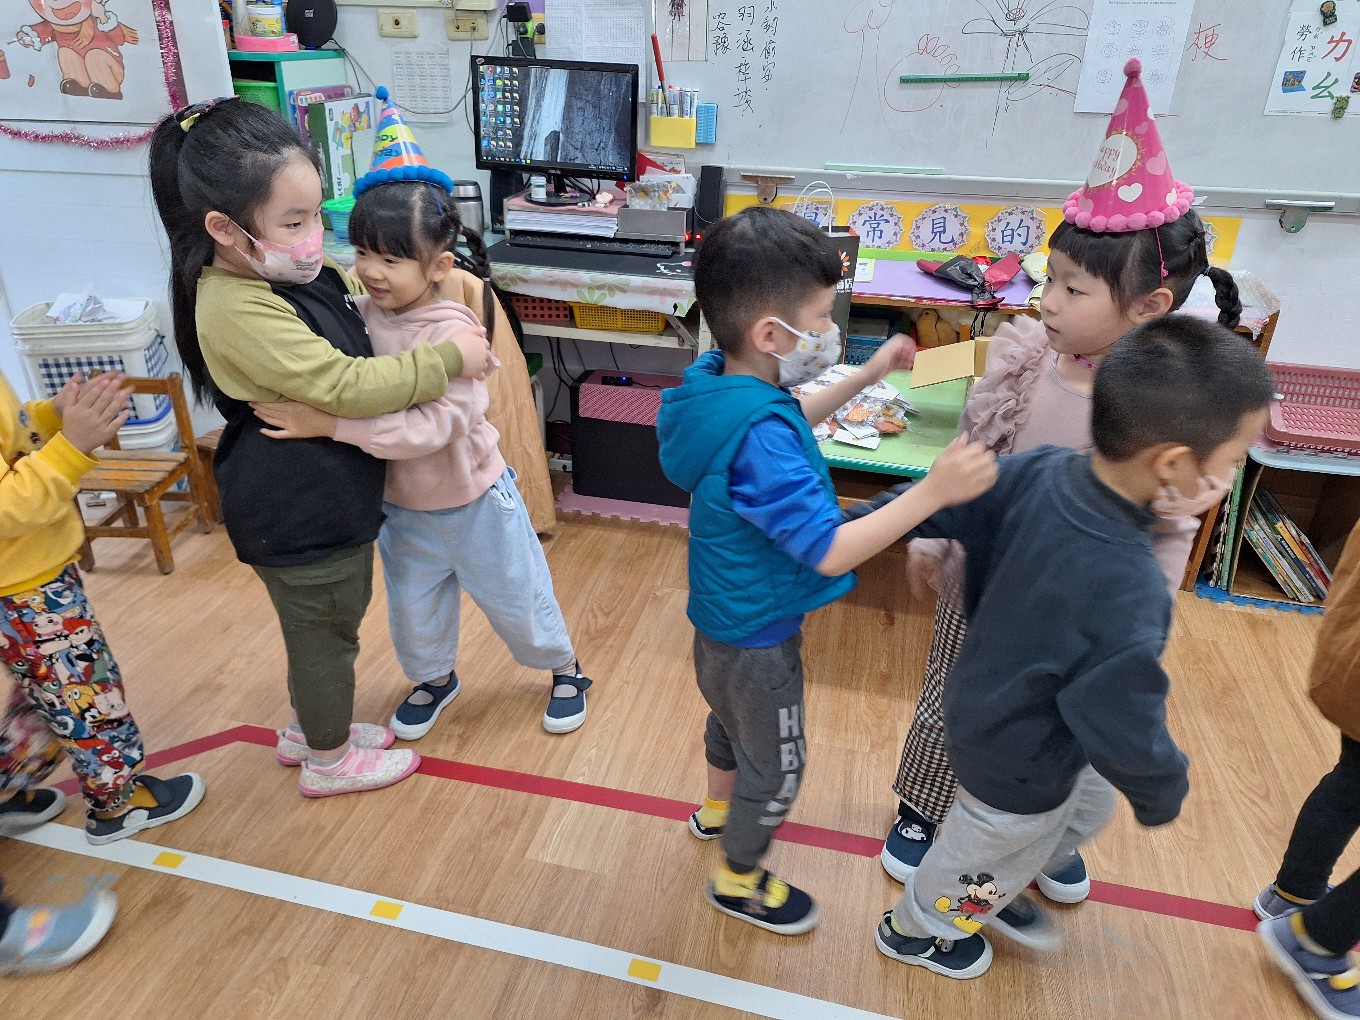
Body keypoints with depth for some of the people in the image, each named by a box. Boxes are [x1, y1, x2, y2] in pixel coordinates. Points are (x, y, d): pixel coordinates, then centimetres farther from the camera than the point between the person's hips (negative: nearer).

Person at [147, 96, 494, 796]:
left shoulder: (295, 273, -1)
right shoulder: (238, 312, -29)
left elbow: (366, 289, 19)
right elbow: (346, 387, -32)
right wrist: (450, 359, -25)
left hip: (324, 499, 9)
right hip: (299, 518, -9)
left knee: (322, 626, 26)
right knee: (327, 633, 12)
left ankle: (307, 729, 48)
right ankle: (329, 760, 35)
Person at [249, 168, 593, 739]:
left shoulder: (454, 332, -28)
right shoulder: (360, 314, -11)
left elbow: (436, 425, -37)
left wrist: (331, 425, -40)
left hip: (475, 503, -5)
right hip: (401, 508, 5)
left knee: (518, 603, 16)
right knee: (412, 614, 23)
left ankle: (566, 671, 43)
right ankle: (434, 680, 52)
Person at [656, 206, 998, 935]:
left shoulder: (721, 382, -8)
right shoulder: (758, 439, -38)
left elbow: (792, 422, 14)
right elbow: (831, 552, -34)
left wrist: (864, 378, 10)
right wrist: (933, 492, -36)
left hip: (728, 616, 9)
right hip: (756, 635, -9)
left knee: (732, 718, 34)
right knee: (776, 766, 16)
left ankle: (718, 810, 61)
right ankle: (738, 880, 41)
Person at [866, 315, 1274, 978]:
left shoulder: (1040, 471, -23)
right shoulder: (1127, 594, -42)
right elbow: (1127, 731, -30)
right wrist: (1162, 794, -8)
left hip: (994, 704, 7)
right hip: (1021, 769, -7)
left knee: (1089, 809, 32)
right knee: (992, 853, 24)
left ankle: (997, 894, 56)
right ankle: (913, 931, 54)